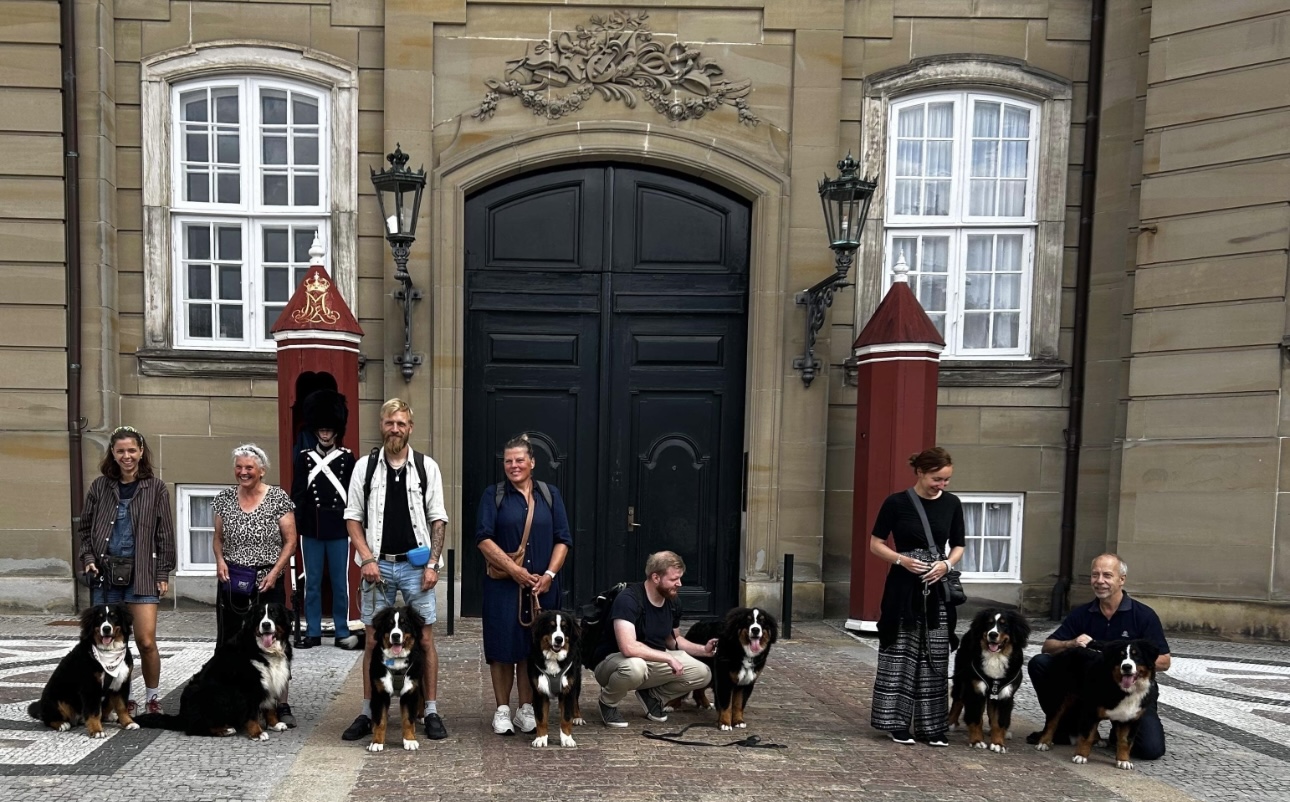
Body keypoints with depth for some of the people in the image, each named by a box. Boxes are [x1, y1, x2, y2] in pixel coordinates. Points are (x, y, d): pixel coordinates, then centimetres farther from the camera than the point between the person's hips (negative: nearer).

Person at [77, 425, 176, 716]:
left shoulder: (156, 487, 2)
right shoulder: (100, 486, 7)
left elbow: (165, 534, 2)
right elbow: (84, 528, 14)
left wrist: (164, 572, -1)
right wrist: (88, 558, -1)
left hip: (142, 574, -2)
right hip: (105, 573, 2)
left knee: (146, 641, -6)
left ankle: (151, 698, 11)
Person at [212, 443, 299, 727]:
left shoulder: (278, 498, -5)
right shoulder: (225, 498, 6)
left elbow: (290, 541, -3)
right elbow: (218, 538, 15)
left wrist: (275, 571, -12)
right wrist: (220, 561, -4)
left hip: (268, 583, -3)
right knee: (227, 642, 6)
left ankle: (281, 706, 9)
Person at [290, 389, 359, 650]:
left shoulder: (347, 458, 1)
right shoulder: (303, 457, 4)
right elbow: (297, 496, 3)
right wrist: (294, 528, -1)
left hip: (339, 530, -1)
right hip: (311, 530, 1)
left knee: (340, 582, 5)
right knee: (312, 583, 8)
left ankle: (342, 632, 13)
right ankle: (313, 632, 17)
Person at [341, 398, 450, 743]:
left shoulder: (427, 466, 1)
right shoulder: (365, 466, 3)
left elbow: (438, 519, 2)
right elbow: (353, 517, 6)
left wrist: (432, 564, -5)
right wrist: (367, 559, -5)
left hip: (416, 565, -1)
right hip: (378, 565, 1)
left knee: (425, 639, 2)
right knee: (373, 640, 7)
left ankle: (431, 712, 12)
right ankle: (367, 713, 19)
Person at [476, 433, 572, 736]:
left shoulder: (550, 495, 8)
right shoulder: (494, 495, 2)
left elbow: (562, 540, 5)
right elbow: (484, 538, -7)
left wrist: (549, 575, -8)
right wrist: (514, 570, -14)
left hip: (541, 587, 2)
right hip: (503, 586, -2)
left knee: (534, 647, 6)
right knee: (503, 646, 1)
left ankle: (526, 709, 17)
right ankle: (502, 710, 14)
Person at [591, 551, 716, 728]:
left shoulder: (673, 603, -2)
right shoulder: (628, 600, -27)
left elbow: (673, 640, 14)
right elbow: (628, 647, -38)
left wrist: (703, 649, -2)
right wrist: (668, 658, -29)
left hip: (653, 661, 7)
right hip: (613, 661, -6)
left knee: (703, 674, -11)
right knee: (635, 666, -42)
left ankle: (652, 696, 12)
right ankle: (607, 702, -8)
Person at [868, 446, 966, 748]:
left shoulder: (952, 503, 2)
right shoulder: (897, 502, -8)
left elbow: (958, 546, 11)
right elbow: (875, 543, -2)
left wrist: (946, 564, -9)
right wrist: (902, 559, -18)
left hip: (938, 588, 3)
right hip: (904, 587, -3)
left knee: (935, 658, 7)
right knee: (901, 654, 1)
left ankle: (931, 725, 17)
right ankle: (897, 722, 12)